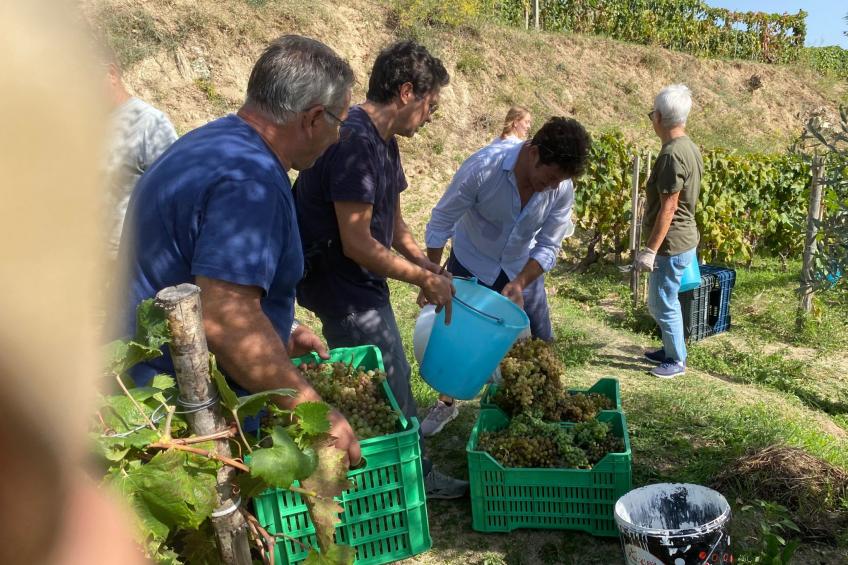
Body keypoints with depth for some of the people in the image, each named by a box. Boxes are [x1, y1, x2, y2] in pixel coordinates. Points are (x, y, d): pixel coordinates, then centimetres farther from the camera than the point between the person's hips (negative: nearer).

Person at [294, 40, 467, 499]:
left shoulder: (383, 141, 8)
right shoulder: (355, 142, -24)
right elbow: (357, 243, -26)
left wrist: (426, 265, 6)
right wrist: (424, 279, -16)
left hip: (361, 288, 10)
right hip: (343, 289, -10)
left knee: (392, 384, 19)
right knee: (391, 392, 2)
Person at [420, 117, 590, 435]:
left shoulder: (563, 189, -22)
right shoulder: (482, 168, -32)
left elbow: (548, 247, -13)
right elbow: (440, 223, -22)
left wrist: (519, 284, -27)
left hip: (522, 269, 3)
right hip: (471, 265, -2)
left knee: (539, 346, 5)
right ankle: (447, 403, 32)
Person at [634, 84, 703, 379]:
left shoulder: (671, 153, -22)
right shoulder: (690, 147, 8)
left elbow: (669, 207, -23)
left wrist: (650, 249, -20)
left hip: (671, 244, -10)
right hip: (683, 239, 10)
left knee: (664, 304, 5)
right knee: (660, 301, 22)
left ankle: (677, 361, 19)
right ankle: (671, 349, 36)